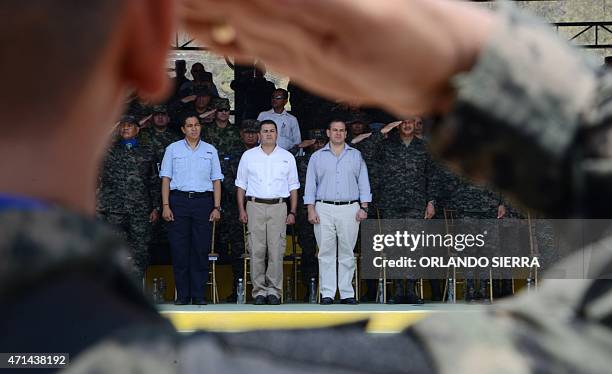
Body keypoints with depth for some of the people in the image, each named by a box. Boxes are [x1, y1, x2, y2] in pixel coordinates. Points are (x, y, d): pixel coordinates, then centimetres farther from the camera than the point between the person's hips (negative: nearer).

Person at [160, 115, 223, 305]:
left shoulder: (210, 150, 13)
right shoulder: (173, 149, 10)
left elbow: (216, 180, 10)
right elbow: (166, 178, 6)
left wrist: (216, 207, 1)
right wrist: (166, 205, -4)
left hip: (203, 199, 1)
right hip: (178, 199, -1)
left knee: (201, 249, -3)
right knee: (179, 249, -3)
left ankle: (199, 295, 1)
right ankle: (182, 295, 1)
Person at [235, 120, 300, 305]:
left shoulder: (287, 157, 12)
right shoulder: (248, 156, 11)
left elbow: (293, 187, 12)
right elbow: (241, 185, 12)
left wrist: (293, 212, 4)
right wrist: (241, 210, 2)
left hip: (278, 207, 0)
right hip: (255, 206, 0)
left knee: (276, 251, -5)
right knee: (256, 251, -4)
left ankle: (274, 291, 0)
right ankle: (259, 291, 1)